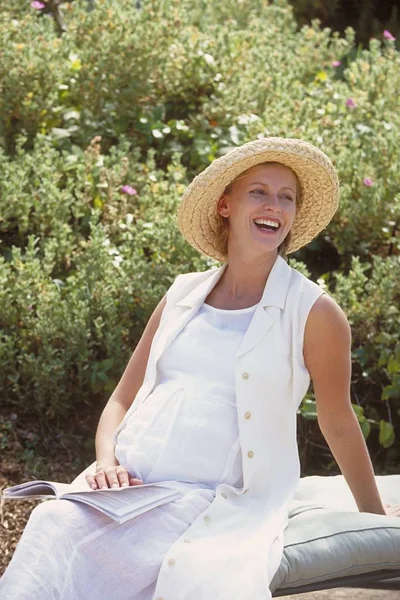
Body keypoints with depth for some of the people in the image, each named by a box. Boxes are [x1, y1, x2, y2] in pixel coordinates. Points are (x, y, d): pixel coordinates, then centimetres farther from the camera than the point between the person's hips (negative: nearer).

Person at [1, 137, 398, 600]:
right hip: (130, 488, 3)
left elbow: (338, 424, 15)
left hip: (225, 504, -3)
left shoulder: (312, 312, 4)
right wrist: (107, 462, 0)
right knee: (54, 528, -26)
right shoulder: (182, 296, 16)